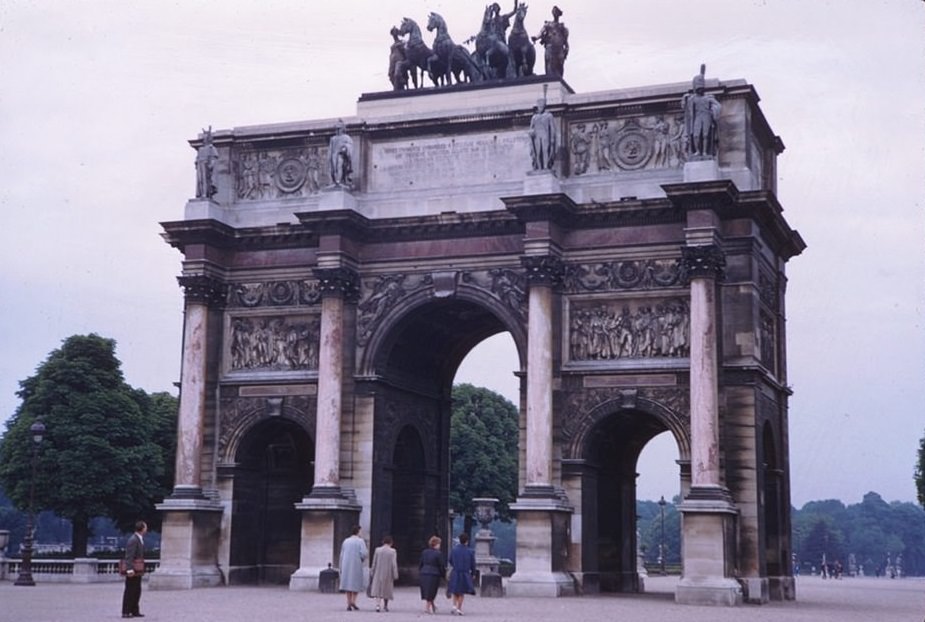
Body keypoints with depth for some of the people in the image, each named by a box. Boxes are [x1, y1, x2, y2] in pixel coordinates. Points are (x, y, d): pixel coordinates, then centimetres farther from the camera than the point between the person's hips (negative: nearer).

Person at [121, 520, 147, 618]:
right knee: (129, 591, -4)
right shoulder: (133, 540, -17)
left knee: (137, 591, 13)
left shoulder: (140, 539, 14)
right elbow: (129, 556, -23)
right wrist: (130, 569, -30)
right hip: (133, 571, -10)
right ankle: (126, 612, 2)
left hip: (137, 571, 10)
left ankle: (134, 611, 20)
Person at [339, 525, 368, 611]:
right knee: (356, 583, 7)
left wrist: (341, 568, 14)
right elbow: (364, 553, -16)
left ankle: (349, 604, 3)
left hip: (346, 565, 4)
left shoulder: (345, 541, 9)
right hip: (356, 564, -4)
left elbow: (342, 555, 10)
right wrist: (367, 551, 7)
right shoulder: (360, 541, -5)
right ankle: (353, 601, -10)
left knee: (347, 583, 7)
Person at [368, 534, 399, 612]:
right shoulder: (392, 551, -8)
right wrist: (395, 575, -3)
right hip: (388, 574, -1)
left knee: (377, 589, 1)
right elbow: (394, 564, -9)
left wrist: (372, 573, 11)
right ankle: (386, 606, 26)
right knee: (387, 589, 15)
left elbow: (374, 563, 2)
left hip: (378, 573, 1)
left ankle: (377, 605, -17)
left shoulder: (377, 550, -2)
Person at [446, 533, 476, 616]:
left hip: (455, 574, 2)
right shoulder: (470, 551, -9)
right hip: (465, 574, -1)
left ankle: (454, 606, 3)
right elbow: (473, 564, -3)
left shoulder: (454, 550, -5)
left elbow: (450, 561, 6)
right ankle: (459, 609, 9)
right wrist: (473, 574, 12)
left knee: (455, 591, 18)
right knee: (462, 593, 10)